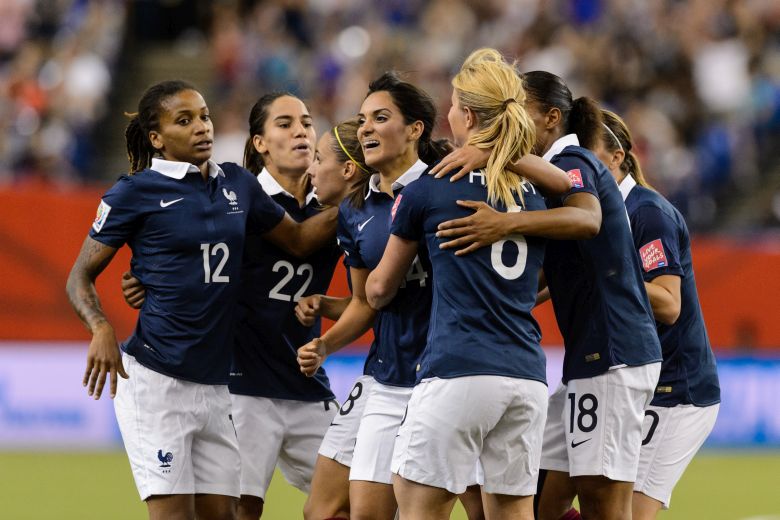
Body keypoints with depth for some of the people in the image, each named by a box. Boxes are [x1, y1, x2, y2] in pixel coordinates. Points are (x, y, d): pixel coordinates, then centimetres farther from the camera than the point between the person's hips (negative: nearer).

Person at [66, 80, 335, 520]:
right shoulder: (136, 193, -3)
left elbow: (298, 240, 23)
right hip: (155, 380, -6)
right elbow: (81, 276, 0)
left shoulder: (237, 184, 11)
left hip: (214, 383, 6)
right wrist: (101, 328, -19)